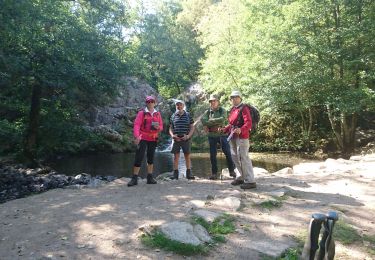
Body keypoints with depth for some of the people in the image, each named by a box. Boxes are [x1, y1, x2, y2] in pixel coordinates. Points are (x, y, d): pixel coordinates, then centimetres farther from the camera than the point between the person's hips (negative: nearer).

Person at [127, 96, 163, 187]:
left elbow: (161, 127, 12)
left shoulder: (158, 114, 11)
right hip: (143, 138, -4)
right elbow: (136, 125, -12)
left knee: (151, 158, 10)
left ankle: (150, 178, 19)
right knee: (139, 158, -7)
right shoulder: (141, 113, -1)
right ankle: (134, 178, -1)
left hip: (153, 139, 4)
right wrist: (137, 136, -26)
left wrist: (158, 127, -12)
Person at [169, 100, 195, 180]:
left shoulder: (188, 115, 6)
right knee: (176, 156, 2)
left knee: (187, 156, 5)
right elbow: (170, 128, 11)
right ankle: (175, 174, 6)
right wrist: (172, 135, -8)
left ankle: (189, 173, 12)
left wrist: (188, 136, -9)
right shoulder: (173, 116, 8)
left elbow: (192, 127, 5)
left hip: (186, 139, 0)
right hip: (176, 139, 1)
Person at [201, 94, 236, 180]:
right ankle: (214, 173, 15)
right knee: (212, 155, 5)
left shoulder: (222, 110, 4)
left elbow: (222, 119, -16)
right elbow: (203, 120, -9)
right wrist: (217, 122, -13)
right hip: (211, 136, 2)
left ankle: (232, 170, 12)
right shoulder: (207, 112, 10)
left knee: (228, 153, -4)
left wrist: (210, 121, -10)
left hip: (222, 135, -2)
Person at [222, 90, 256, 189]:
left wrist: (241, 130, -36)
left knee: (243, 157, -9)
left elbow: (248, 123, -20)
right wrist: (224, 129, 18)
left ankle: (250, 181, -2)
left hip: (241, 137, -9)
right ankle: (242, 177, 29)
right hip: (233, 137, 9)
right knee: (235, 157, 15)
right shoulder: (232, 110, 16)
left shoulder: (244, 108, -9)